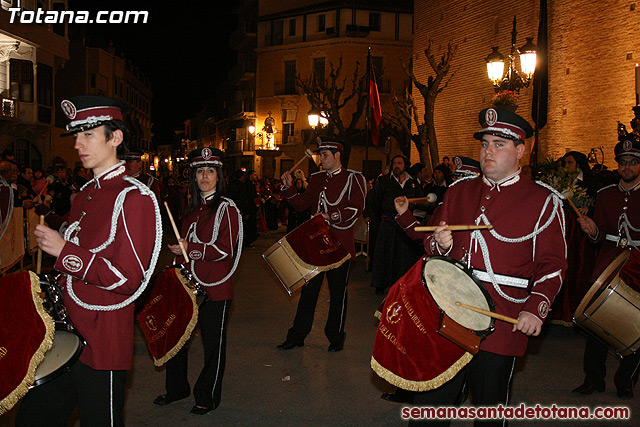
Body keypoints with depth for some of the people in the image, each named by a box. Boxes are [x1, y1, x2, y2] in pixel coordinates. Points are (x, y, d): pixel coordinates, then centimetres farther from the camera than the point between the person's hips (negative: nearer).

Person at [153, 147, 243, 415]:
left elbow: (225, 250, -16)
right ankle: (176, 388, 32)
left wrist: (189, 249, -20)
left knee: (213, 344, 5)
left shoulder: (227, 208, -8)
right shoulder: (192, 208, 14)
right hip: (188, 285, 7)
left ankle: (207, 398, 21)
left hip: (215, 288, -7)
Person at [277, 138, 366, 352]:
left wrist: (330, 216, -23)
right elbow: (302, 204, 14)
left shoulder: (353, 179, -2)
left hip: (340, 245, -4)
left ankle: (336, 338, 21)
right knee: (309, 288, 8)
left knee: (338, 292, 6)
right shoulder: (316, 178, 14)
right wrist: (289, 188, -1)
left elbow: (356, 208, -13)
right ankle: (297, 336, 18)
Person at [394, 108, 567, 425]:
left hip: (499, 327, -3)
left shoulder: (543, 202, -1)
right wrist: (440, 245, -7)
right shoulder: (458, 191, 11)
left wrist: (536, 308, -19)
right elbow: (431, 242, 17)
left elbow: (552, 265, -4)